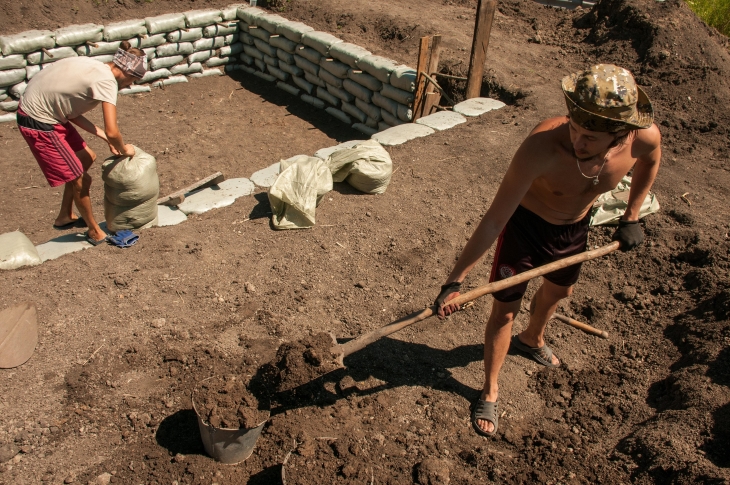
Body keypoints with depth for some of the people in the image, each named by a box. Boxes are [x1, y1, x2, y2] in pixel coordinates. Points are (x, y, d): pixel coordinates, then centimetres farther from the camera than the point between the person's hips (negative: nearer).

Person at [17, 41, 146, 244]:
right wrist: (124, 150, -6)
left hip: (42, 111, 10)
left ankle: (65, 217, 35)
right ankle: (95, 232, 19)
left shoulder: (95, 68, 7)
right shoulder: (106, 81, -21)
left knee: (87, 158, 20)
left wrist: (105, 137, 7)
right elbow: (112, 132, -27)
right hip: (38, 123, -10)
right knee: (80, 179, -1)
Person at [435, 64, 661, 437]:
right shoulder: (543, 145, -41)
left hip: (575, 227, 5)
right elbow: (494, 220, -37)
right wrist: (455, 280, -38)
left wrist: (631, 217, 4)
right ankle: (490, 391, 25)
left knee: (558, 291, 27)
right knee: (505, 309, 0)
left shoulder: (645, 137, -27)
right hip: (525, 224, -5)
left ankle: (532, 340, 61)